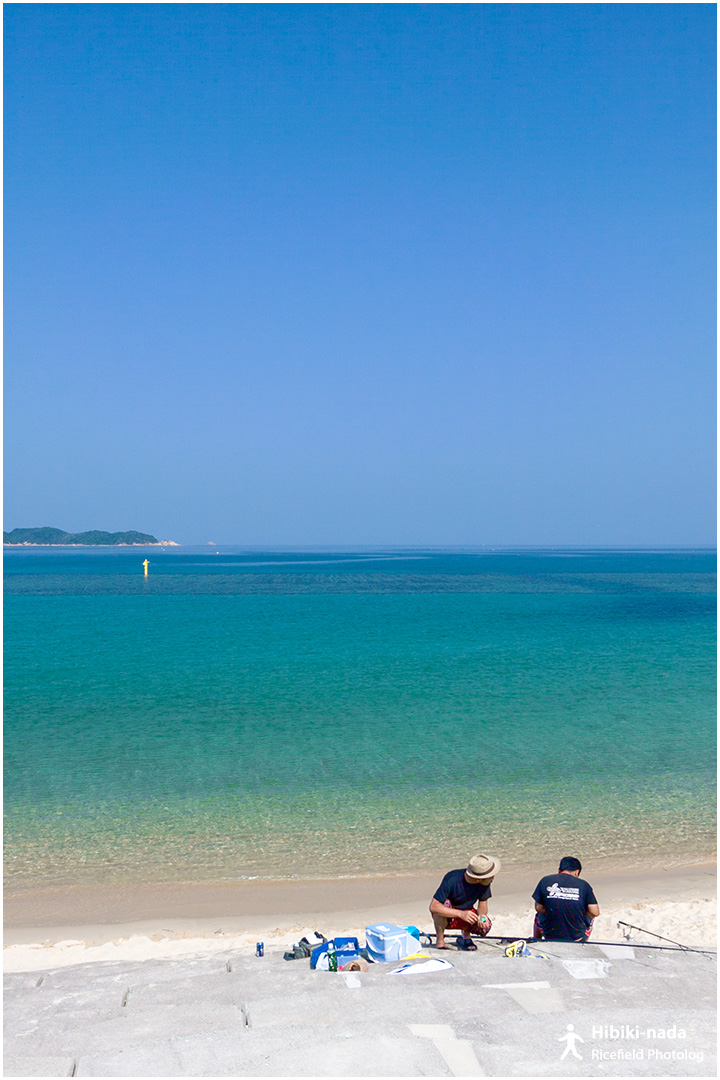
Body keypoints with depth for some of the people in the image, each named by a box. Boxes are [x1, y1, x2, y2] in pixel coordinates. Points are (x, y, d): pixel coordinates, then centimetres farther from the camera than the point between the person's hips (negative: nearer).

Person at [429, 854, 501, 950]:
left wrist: (481, 915, -30)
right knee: (445, 904, -39)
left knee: (485, 926, -26)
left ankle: (466, 935, 10)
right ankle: (440, 940, -13)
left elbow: (483, 904, -6)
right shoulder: (452, 880, -33)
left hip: (466, 912, 4)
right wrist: (461, 914, -47)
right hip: (446, 917, -4)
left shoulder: (484, 883, -17)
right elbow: (433, 906, -38)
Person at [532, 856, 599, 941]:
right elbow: (595, 913, -9)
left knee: (538, 915, 35)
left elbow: (538, 908, -2)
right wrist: (579, 912, 9)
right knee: (590, 917, 33)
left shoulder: (545, 881, -6)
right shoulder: (583, 885, -9)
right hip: (576, 938, -1)